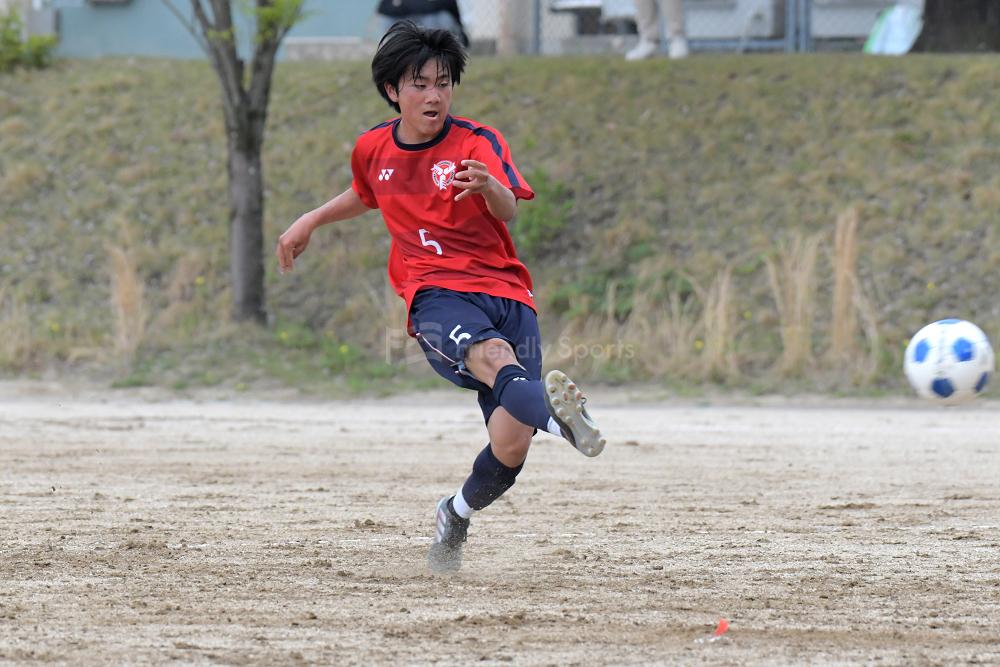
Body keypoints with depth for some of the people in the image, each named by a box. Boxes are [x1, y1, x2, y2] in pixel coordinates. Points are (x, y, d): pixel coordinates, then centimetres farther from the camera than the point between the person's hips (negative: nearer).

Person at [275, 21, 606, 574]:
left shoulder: (478, 143, 0)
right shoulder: (372, 150, 13)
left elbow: (508, 210, -20)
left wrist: (489, 186, -41)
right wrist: (311, 221, 34)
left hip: (506, 295, -1)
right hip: (437, 298, 1)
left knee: (510, 446, -13)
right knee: (493, 354, -36)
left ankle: (458, 514, 20)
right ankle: (548, 404, -70)